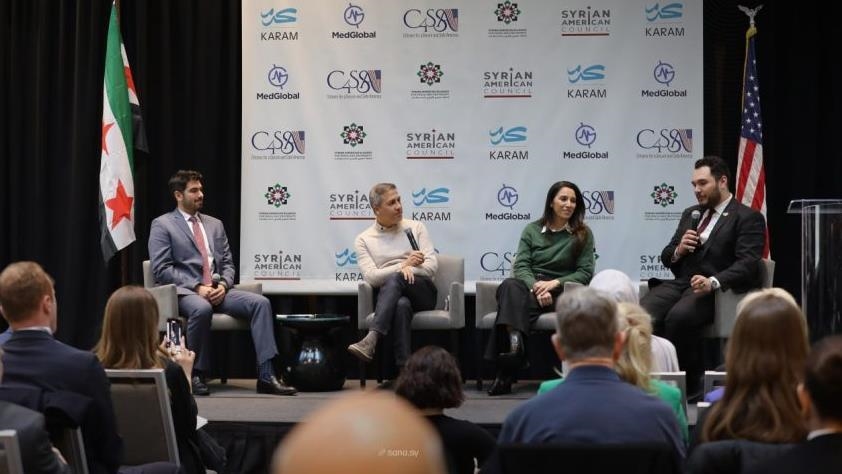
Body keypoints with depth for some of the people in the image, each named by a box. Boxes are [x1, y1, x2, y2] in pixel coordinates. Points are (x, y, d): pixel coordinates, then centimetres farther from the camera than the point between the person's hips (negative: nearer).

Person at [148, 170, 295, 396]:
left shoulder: (215, 224, 21)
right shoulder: (162, 225, 4)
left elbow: (228, 264, 17)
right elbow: (161, 269, -6)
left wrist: (223, 285, -7)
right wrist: (197, 287, -16)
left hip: (218, 290, 5)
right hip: (185, 291, -5)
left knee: (261, 302, -20)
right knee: (202, 309, -40)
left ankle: (266, 376, -26)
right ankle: (196, 375, -22)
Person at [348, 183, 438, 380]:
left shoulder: (415, 227, 15)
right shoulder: (363, 240, 11)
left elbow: (432, 265, 4)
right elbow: (371, 277, -5)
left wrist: (409, 271, -16)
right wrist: (404, 265, -17)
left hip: (422, 291, 0)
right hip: (390, 296, 0)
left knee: (394, 280, -35)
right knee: (401, 305, -39)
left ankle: (371, 340, -51)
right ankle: (404, 370, -47)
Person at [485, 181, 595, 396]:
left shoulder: (583, 234, 10)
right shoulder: (532, 230, 14)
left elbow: (585, 272, 2)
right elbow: (521, 266, 4)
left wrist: (555, 283, -13)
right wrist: (536, 286, -16)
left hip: (561, 291, -2)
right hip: (529, 284, 2)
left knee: (518, 303, -34)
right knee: (510, 286, -36)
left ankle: (505, 373, -40)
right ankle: (515, 342, -52)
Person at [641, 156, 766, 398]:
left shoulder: (748, 218, 2)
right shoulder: (690, 214, 25)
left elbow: (747, 264, -11)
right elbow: (666, 257, 26)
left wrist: (713, 282, -28)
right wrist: (678, 251, 1)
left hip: (715, 290, -6)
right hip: (680, 283, 6)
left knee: (679, 316, -36)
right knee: (641, 313, -26)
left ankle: (691, 382, -17)